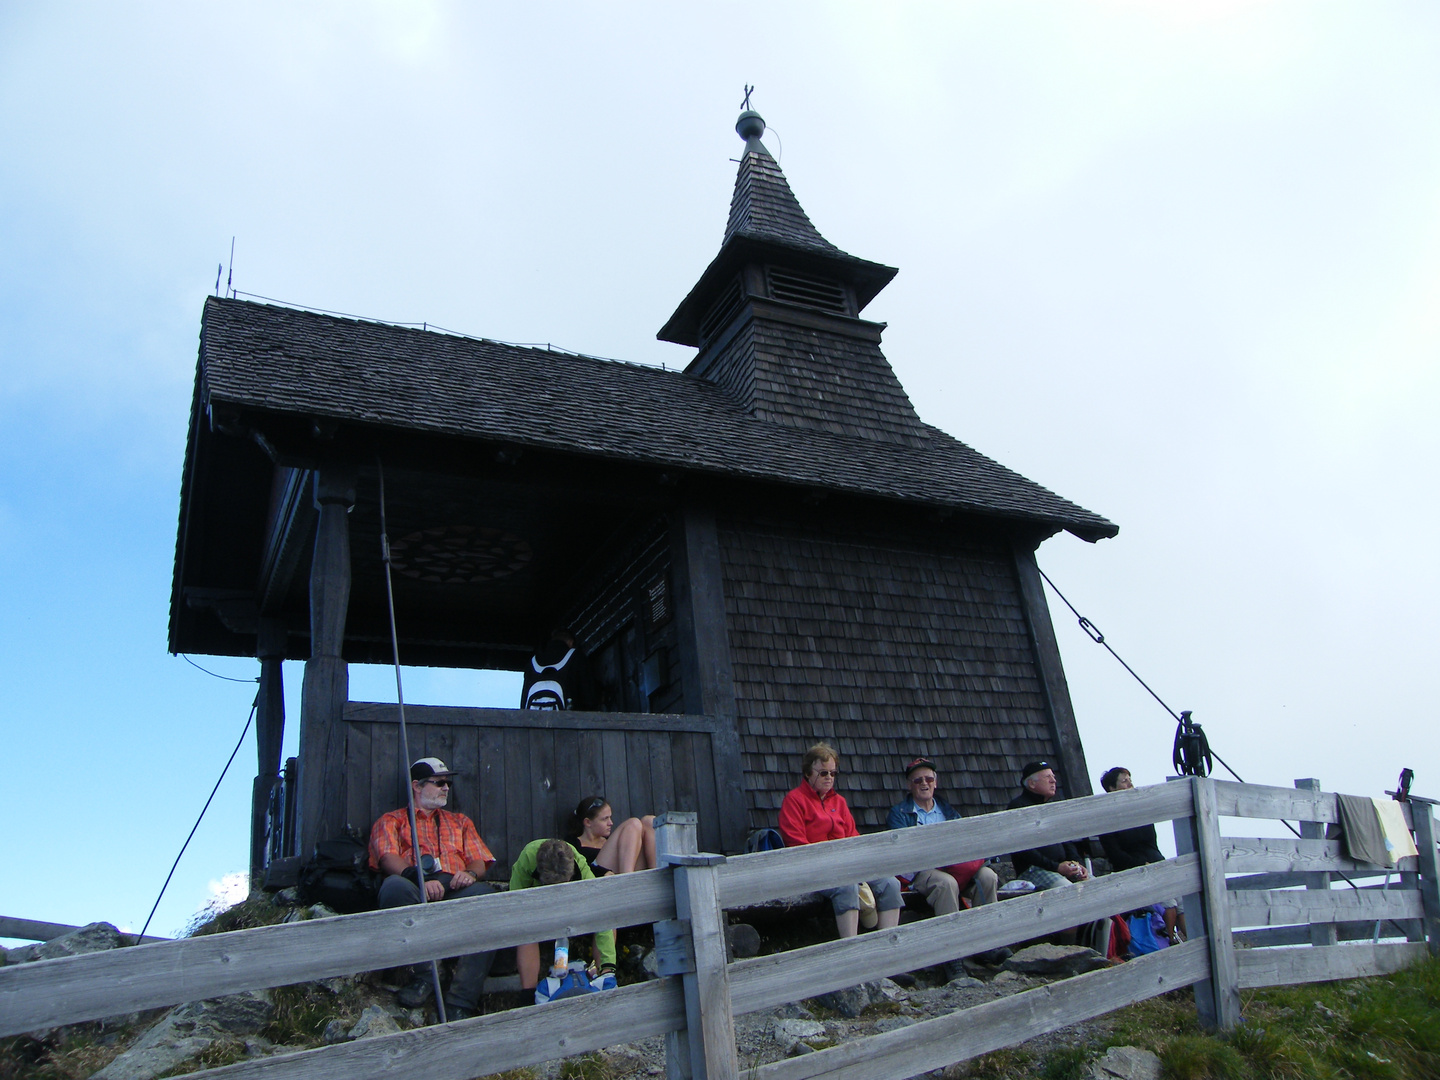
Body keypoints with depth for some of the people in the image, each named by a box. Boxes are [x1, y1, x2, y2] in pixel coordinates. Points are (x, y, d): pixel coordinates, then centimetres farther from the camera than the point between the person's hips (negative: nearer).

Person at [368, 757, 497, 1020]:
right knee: (395, 885, -38)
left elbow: (480, 861, 21)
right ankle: (422, 974, -23)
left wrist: (471, 874, -6)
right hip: (414, 892, -2)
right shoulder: (392, 821, 23)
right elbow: (387, 858, 2)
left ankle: (459, 1005, -36)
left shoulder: (460, 821, 34)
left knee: (484, 893, -34)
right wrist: (419, 879, -19)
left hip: (455, 891, 2)